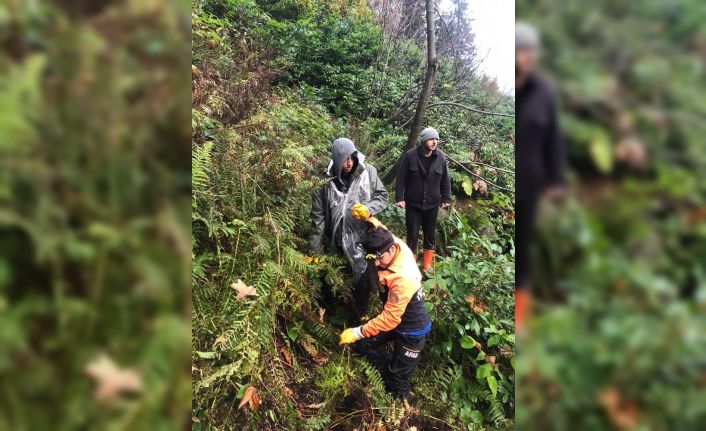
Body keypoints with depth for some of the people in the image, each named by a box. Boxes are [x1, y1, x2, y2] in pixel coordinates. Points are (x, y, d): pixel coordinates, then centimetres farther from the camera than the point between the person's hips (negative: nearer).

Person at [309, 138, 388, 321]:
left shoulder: (368, 172, -8)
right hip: (337, 242, 0)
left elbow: (383, 196, 4)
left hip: (364, 238, 0)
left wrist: (369, 208, -19)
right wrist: (314, 250, -3)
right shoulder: (326, 181, -10)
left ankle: (360, 315, 31)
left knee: (365, 280, 7)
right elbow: (318, 217, -5)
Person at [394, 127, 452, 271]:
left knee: (430, 234, 14)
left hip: (432, 204, 2)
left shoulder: (440, 157, -3)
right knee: (412, 234, 5)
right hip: (413, 204, -2)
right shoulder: (410, 155, -11)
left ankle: (427, 263, 30)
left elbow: (445, 180, 5)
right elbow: (401, 178, -7)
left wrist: (446, 198, 6)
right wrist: (399, 198, -10)